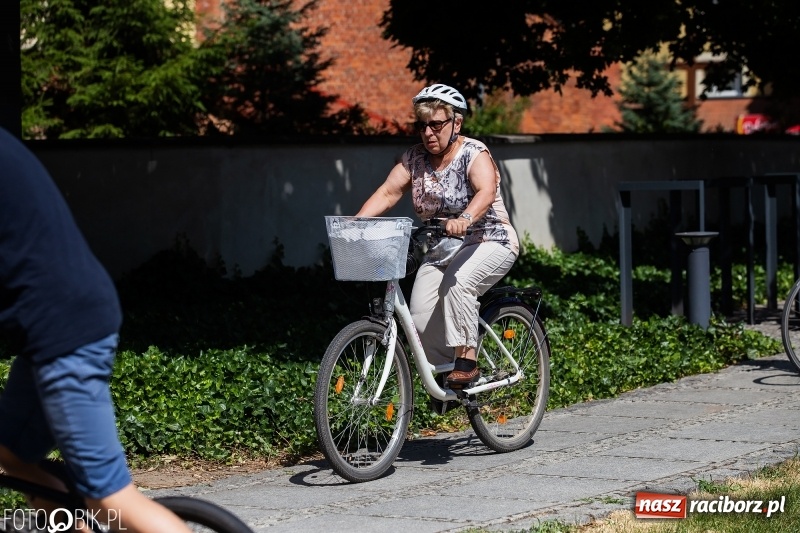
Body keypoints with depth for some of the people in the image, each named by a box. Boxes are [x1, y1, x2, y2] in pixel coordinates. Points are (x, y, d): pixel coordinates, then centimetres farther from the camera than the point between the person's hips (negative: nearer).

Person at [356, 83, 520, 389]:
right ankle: (445, 373, 10)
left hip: (489, 243, -5)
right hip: (441, 250, 5)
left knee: (458, 283, -35)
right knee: (421, 318, -12)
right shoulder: (415, 158, 2)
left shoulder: (474, 154, -15)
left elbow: (487, 192, -34)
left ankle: (467, 361, -26)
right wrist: (357, 222, -24)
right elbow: (388, 192, -7)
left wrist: (464, 219, -54)